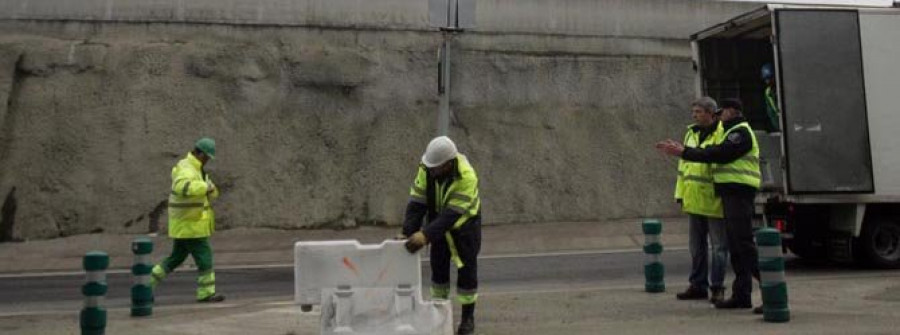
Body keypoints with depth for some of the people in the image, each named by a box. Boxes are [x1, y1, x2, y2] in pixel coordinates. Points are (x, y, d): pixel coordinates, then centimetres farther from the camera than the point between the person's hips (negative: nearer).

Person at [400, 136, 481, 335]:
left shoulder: (466, 177, -35)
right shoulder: (426, 169, -21)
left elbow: (451, 215, -37)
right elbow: (417, 203, -19)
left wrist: (426, 235, -44)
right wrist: (408, 232, -28)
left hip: (464, 223, -4)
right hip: (439, 221, 4)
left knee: (466, 269, 1)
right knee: (438, 267, 10)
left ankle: (467, 317, 13)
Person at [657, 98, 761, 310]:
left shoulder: (741, 133, -9)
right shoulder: (732, 133, 25)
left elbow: (719, 154, -19)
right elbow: (714, 152, 20)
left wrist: (685, 153, -18)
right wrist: (681, 151, 14)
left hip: (739, 191, -10)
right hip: (731, 192, 10)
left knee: (744, 243, -13)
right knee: (735, 245, 9)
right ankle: (741, 295, 11)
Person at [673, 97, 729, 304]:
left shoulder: (723, 134, -9)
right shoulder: (691, 133, 15)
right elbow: (684, 164, 18)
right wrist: (680, 194, 14)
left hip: (714, 200, -8)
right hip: (694, 200, 8)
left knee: (718, 246, 0)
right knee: (696, 246, 13)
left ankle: (717, 287, 6)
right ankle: (698, 286, 22)